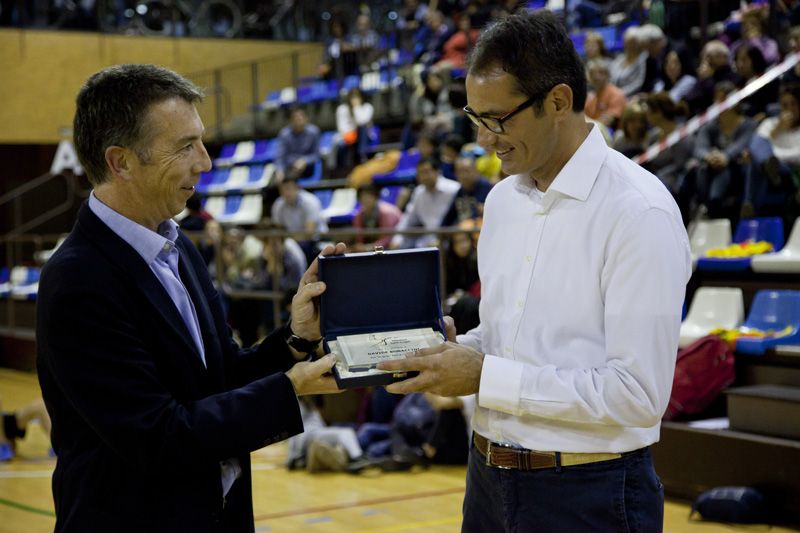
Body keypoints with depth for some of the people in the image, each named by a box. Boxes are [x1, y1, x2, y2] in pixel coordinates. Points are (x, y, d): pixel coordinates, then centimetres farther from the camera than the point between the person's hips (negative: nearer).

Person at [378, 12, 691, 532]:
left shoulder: (640, 212, -17)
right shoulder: (502, 200, 8)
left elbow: (638, 394, -21)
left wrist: (486, 377, -19)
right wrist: (456, 352, -2)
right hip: (489, 477, 7)